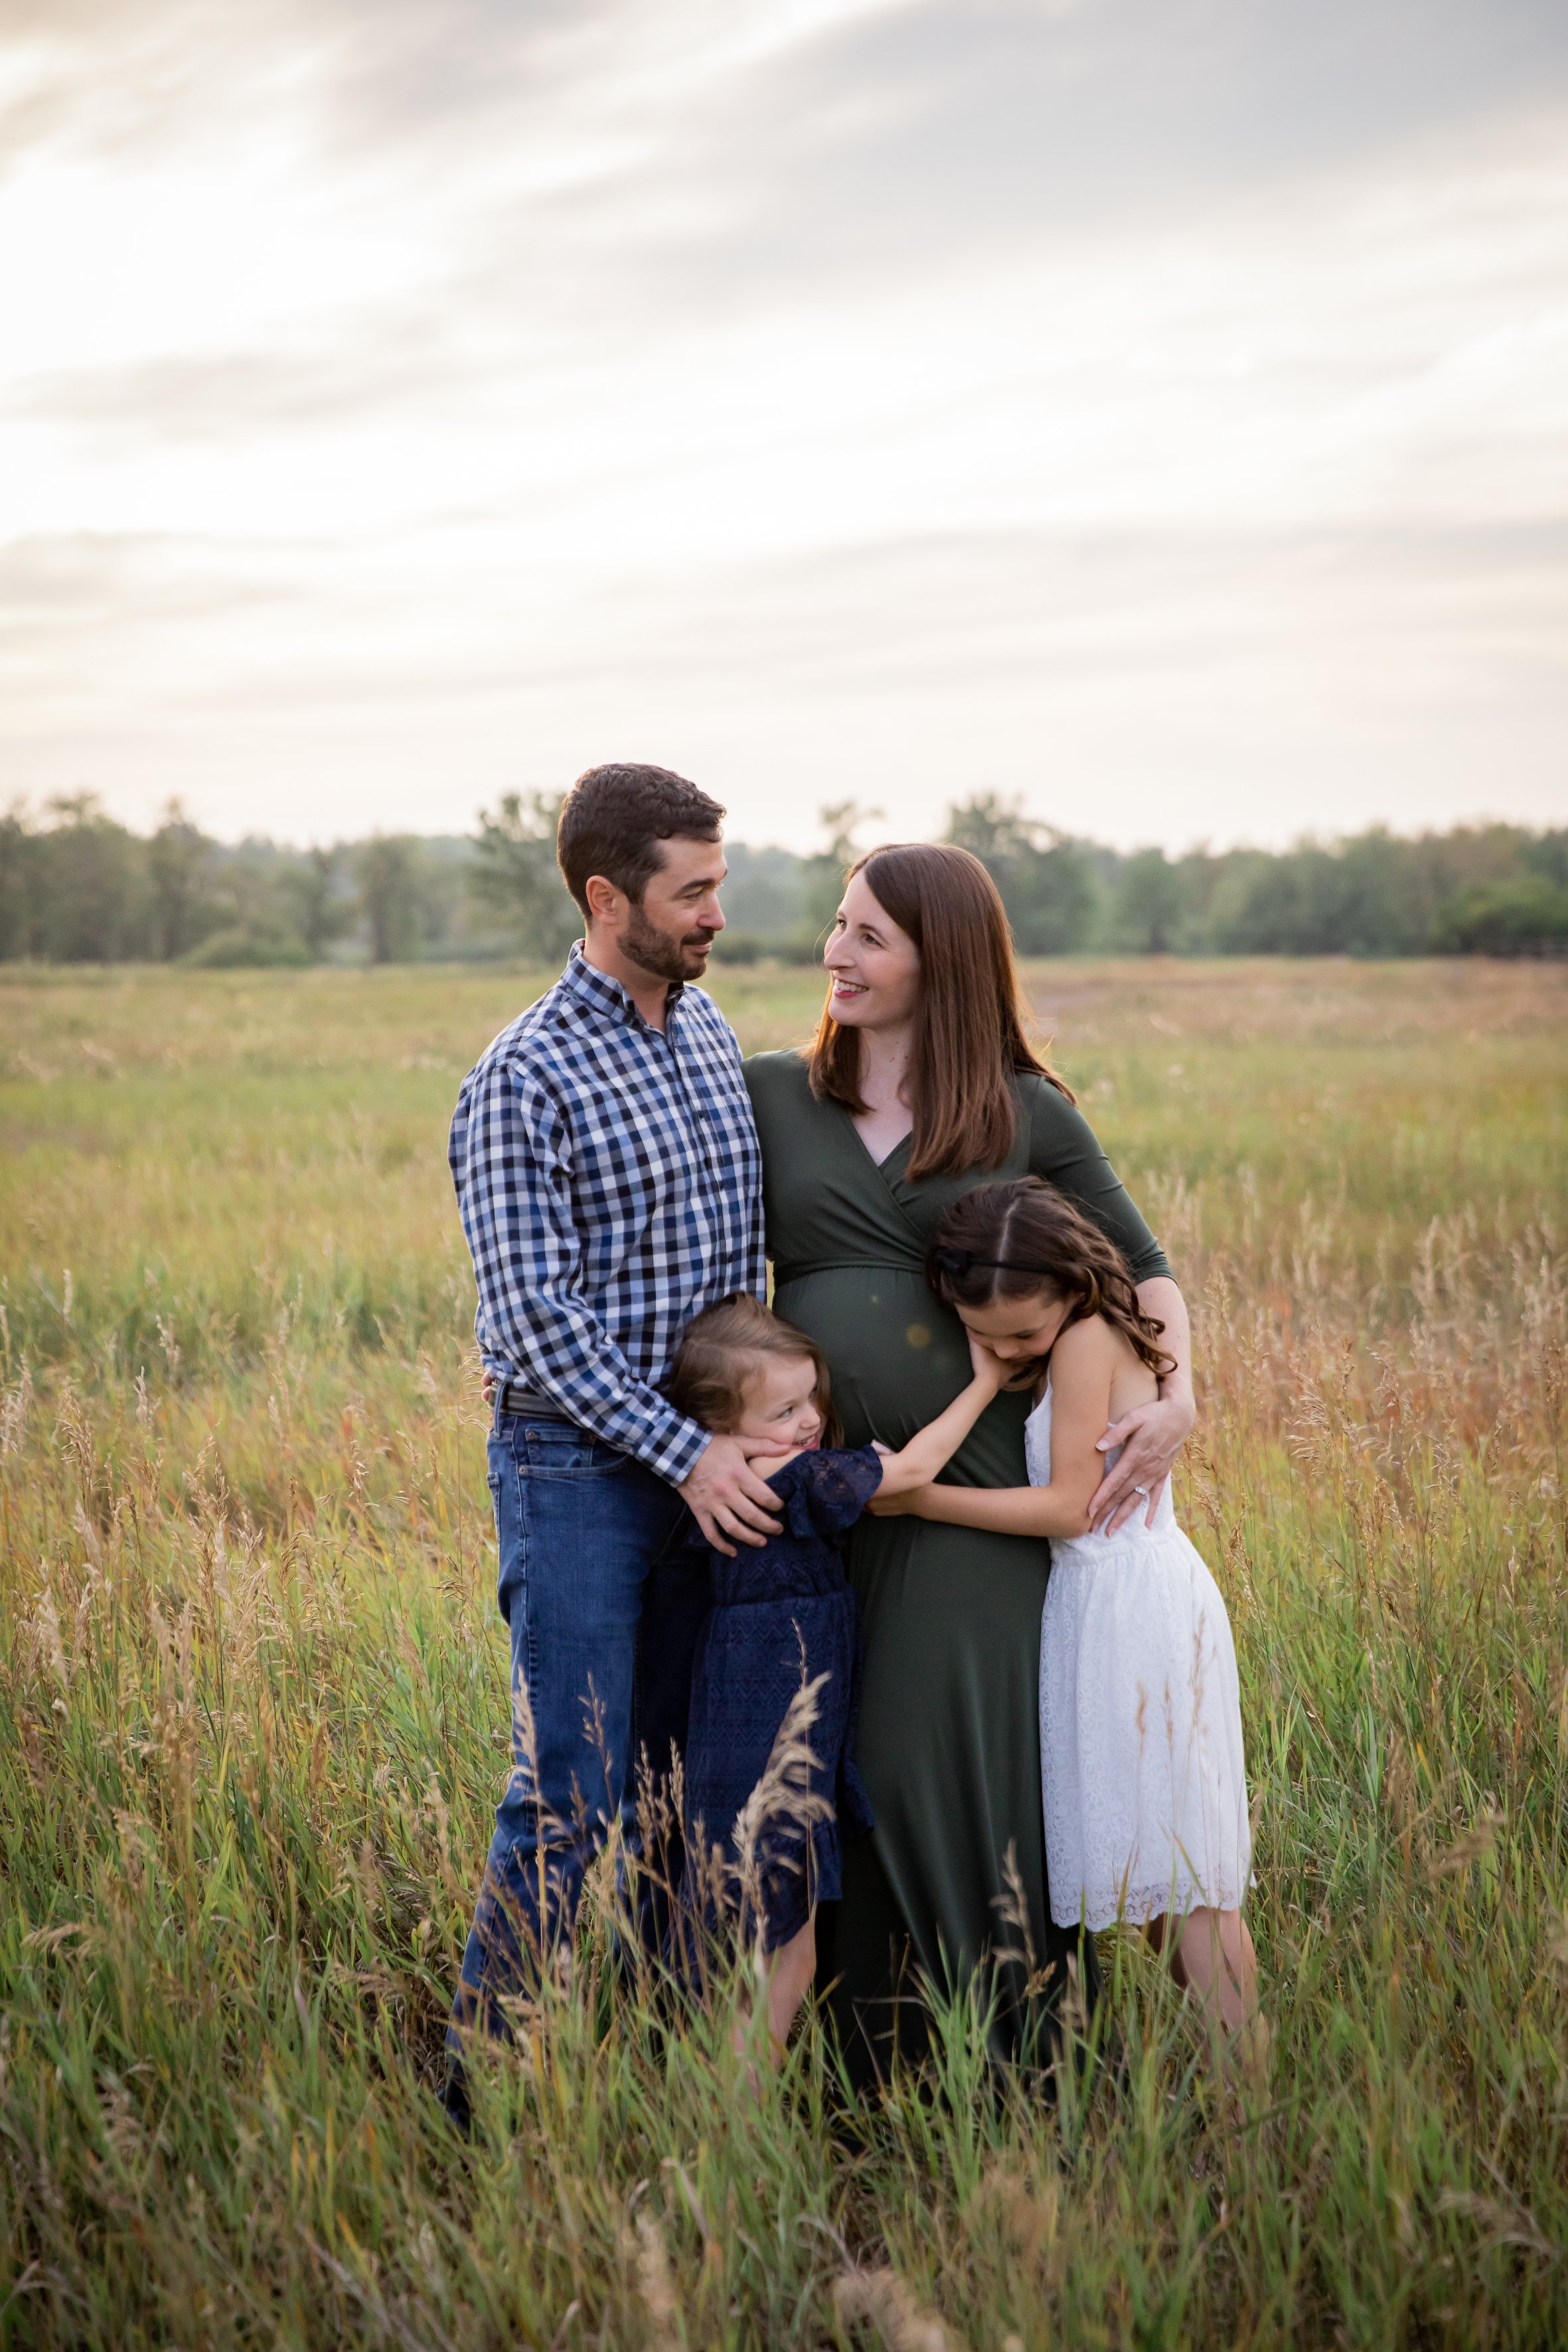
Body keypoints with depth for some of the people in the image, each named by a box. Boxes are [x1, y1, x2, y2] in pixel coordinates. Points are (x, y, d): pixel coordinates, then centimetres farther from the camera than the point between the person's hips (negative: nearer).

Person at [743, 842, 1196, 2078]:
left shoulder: (1028, 1115, 5)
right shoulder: (769, 1094, 9)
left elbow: (1142, 1267, 12)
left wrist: (1177, 1395, -3)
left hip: (966, 1488, -2)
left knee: (941, 1760, -6)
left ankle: (1007, 2058, 9)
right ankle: (849, 2063, 16)